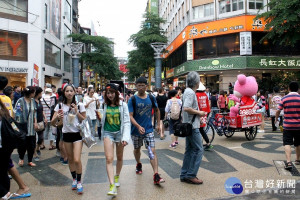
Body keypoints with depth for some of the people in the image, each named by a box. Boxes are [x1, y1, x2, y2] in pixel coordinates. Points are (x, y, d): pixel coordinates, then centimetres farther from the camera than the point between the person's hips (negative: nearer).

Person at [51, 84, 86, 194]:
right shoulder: (60, 106, 0)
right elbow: (53, 123, -4)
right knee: (70, 159, 13)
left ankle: (79, 182, 6)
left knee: (77, 160, -11)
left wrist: (77, 112, -15)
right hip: (66, 135, 3)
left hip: (77, 134, -3)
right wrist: (58, 117, -25)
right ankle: (74, 179, 31)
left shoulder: (79, 105, -4)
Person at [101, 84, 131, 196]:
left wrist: (125, 137, -14)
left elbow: (127, 122, -7)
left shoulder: (122, 105, -5)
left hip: (119, 132, 1)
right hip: (108, 133, 0)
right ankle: (112, 185, -11)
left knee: (119, 158, 16)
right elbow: (101, 120, 9)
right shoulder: (104, 105, -1)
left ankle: (117, 177, 40)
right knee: (109, 159, -11)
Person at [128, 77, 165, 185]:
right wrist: (138, 126, -30)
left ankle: (156, 176, -12)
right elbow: (130, 116, -14)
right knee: (137, 149, 20)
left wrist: (158, 124, 14)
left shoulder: (151, 98, 0)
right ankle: (138, 165, 49)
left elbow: (157, 110, 16)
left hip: (148, 129, 0)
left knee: (152, 151, -10)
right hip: (136, 130, 0)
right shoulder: (132, 100, -8)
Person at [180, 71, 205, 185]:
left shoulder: (187, 91, 15)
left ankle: (184, 175, 19)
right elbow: (186, 108, -28)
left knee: (189, 150, 14)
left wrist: (198, 113, 14)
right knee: (198, 150, -3)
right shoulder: (191, 92, -16)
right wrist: (199, 112, -16)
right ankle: (191, 175, 2)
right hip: (192, 126, -10)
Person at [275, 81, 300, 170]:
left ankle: (288, 162, -17)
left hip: (287, 125, -2)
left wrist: (276, 119, 15)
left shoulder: (284, 98, -5)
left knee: (287, 143, -3)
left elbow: (278, 110, -3)